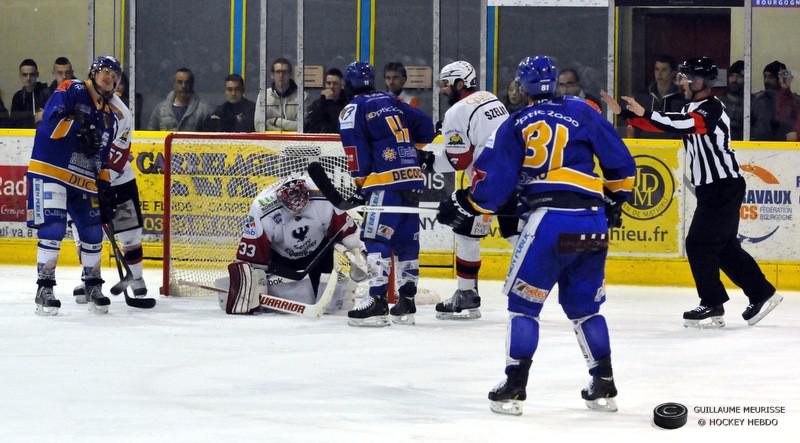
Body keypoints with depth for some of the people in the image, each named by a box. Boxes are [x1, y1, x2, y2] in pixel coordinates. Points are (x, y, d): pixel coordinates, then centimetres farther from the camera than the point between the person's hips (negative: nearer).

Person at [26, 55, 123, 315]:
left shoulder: (110, 117, 15)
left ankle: (93, 285, 24)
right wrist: (78, 127, -31)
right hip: (50, 171, -7)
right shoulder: (72, 91, -6)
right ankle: (45, 288, -11)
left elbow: (102, 159, 19)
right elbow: (52, 118, -20)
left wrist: (103, 190, 13)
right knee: (53, 227, -16)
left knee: (93, 232, 7)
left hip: (83, 181, 7)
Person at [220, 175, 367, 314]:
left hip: (319, 251, 2)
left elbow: (346, 228, -15)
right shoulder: (262, 212, -36)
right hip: (281, 259, -2)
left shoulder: (323, 200, -31)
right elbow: (249, 256, -29)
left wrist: (357, 252, -19)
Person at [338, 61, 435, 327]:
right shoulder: (393, 102, 20)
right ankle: (406, 303, 13)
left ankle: (377, 301, -18)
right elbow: (424, 127, 22)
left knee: (377, 239, -9)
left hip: (386, 179, -7)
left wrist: (361, 183, 3)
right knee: (406, 240, 10)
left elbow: (356, 152, -6)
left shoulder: (352, 110, 1)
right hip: (413, 177, 7)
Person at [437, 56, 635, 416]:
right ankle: (604, 386, 16)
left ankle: (513, 389, -1)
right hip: (594, 223, 3)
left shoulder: (516, 125, 8)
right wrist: (615, 200, 27)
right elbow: (620, 162, 12)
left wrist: (463, 207, 16)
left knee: (523, 302, 7)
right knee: (585, 306, 18)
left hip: (549, 219, -3)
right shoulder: (583, 113, 13)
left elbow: (493, 178, 3)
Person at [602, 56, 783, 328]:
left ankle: (713, 307, -3)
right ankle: (762, 294, 21)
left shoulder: (712, 108, -16)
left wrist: (644, 114, -40)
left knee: (699, 244, -9)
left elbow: (685, 124, -34)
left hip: (724, 188, -10)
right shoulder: (692, 109, 14)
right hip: (712, 189, 10)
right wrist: (624, 112, 4)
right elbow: (662, 125, 11)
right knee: (726, 247, 14)